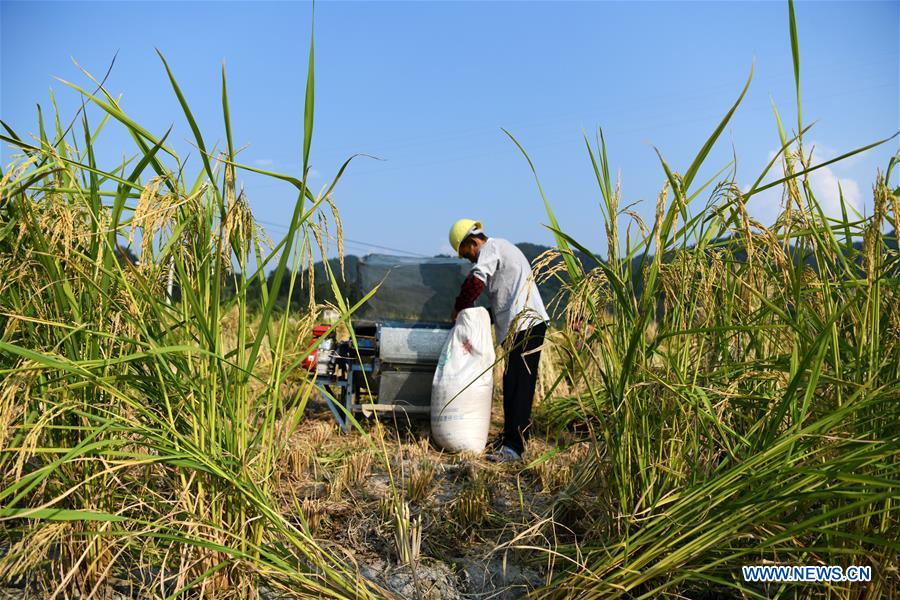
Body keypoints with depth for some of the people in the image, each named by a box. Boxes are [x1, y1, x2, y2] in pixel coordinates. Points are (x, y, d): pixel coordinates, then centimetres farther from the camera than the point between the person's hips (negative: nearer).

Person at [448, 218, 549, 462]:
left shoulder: (491, 248, -5)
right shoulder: (502, 248, 26)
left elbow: (475, 282, -20)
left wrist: (459, 308, -5)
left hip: (524, 325, -10)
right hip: (523, 324, 10)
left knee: (520, 386, -10)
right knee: (511, 385, 14)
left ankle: (514, 447, -8)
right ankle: (510, 437, 22)